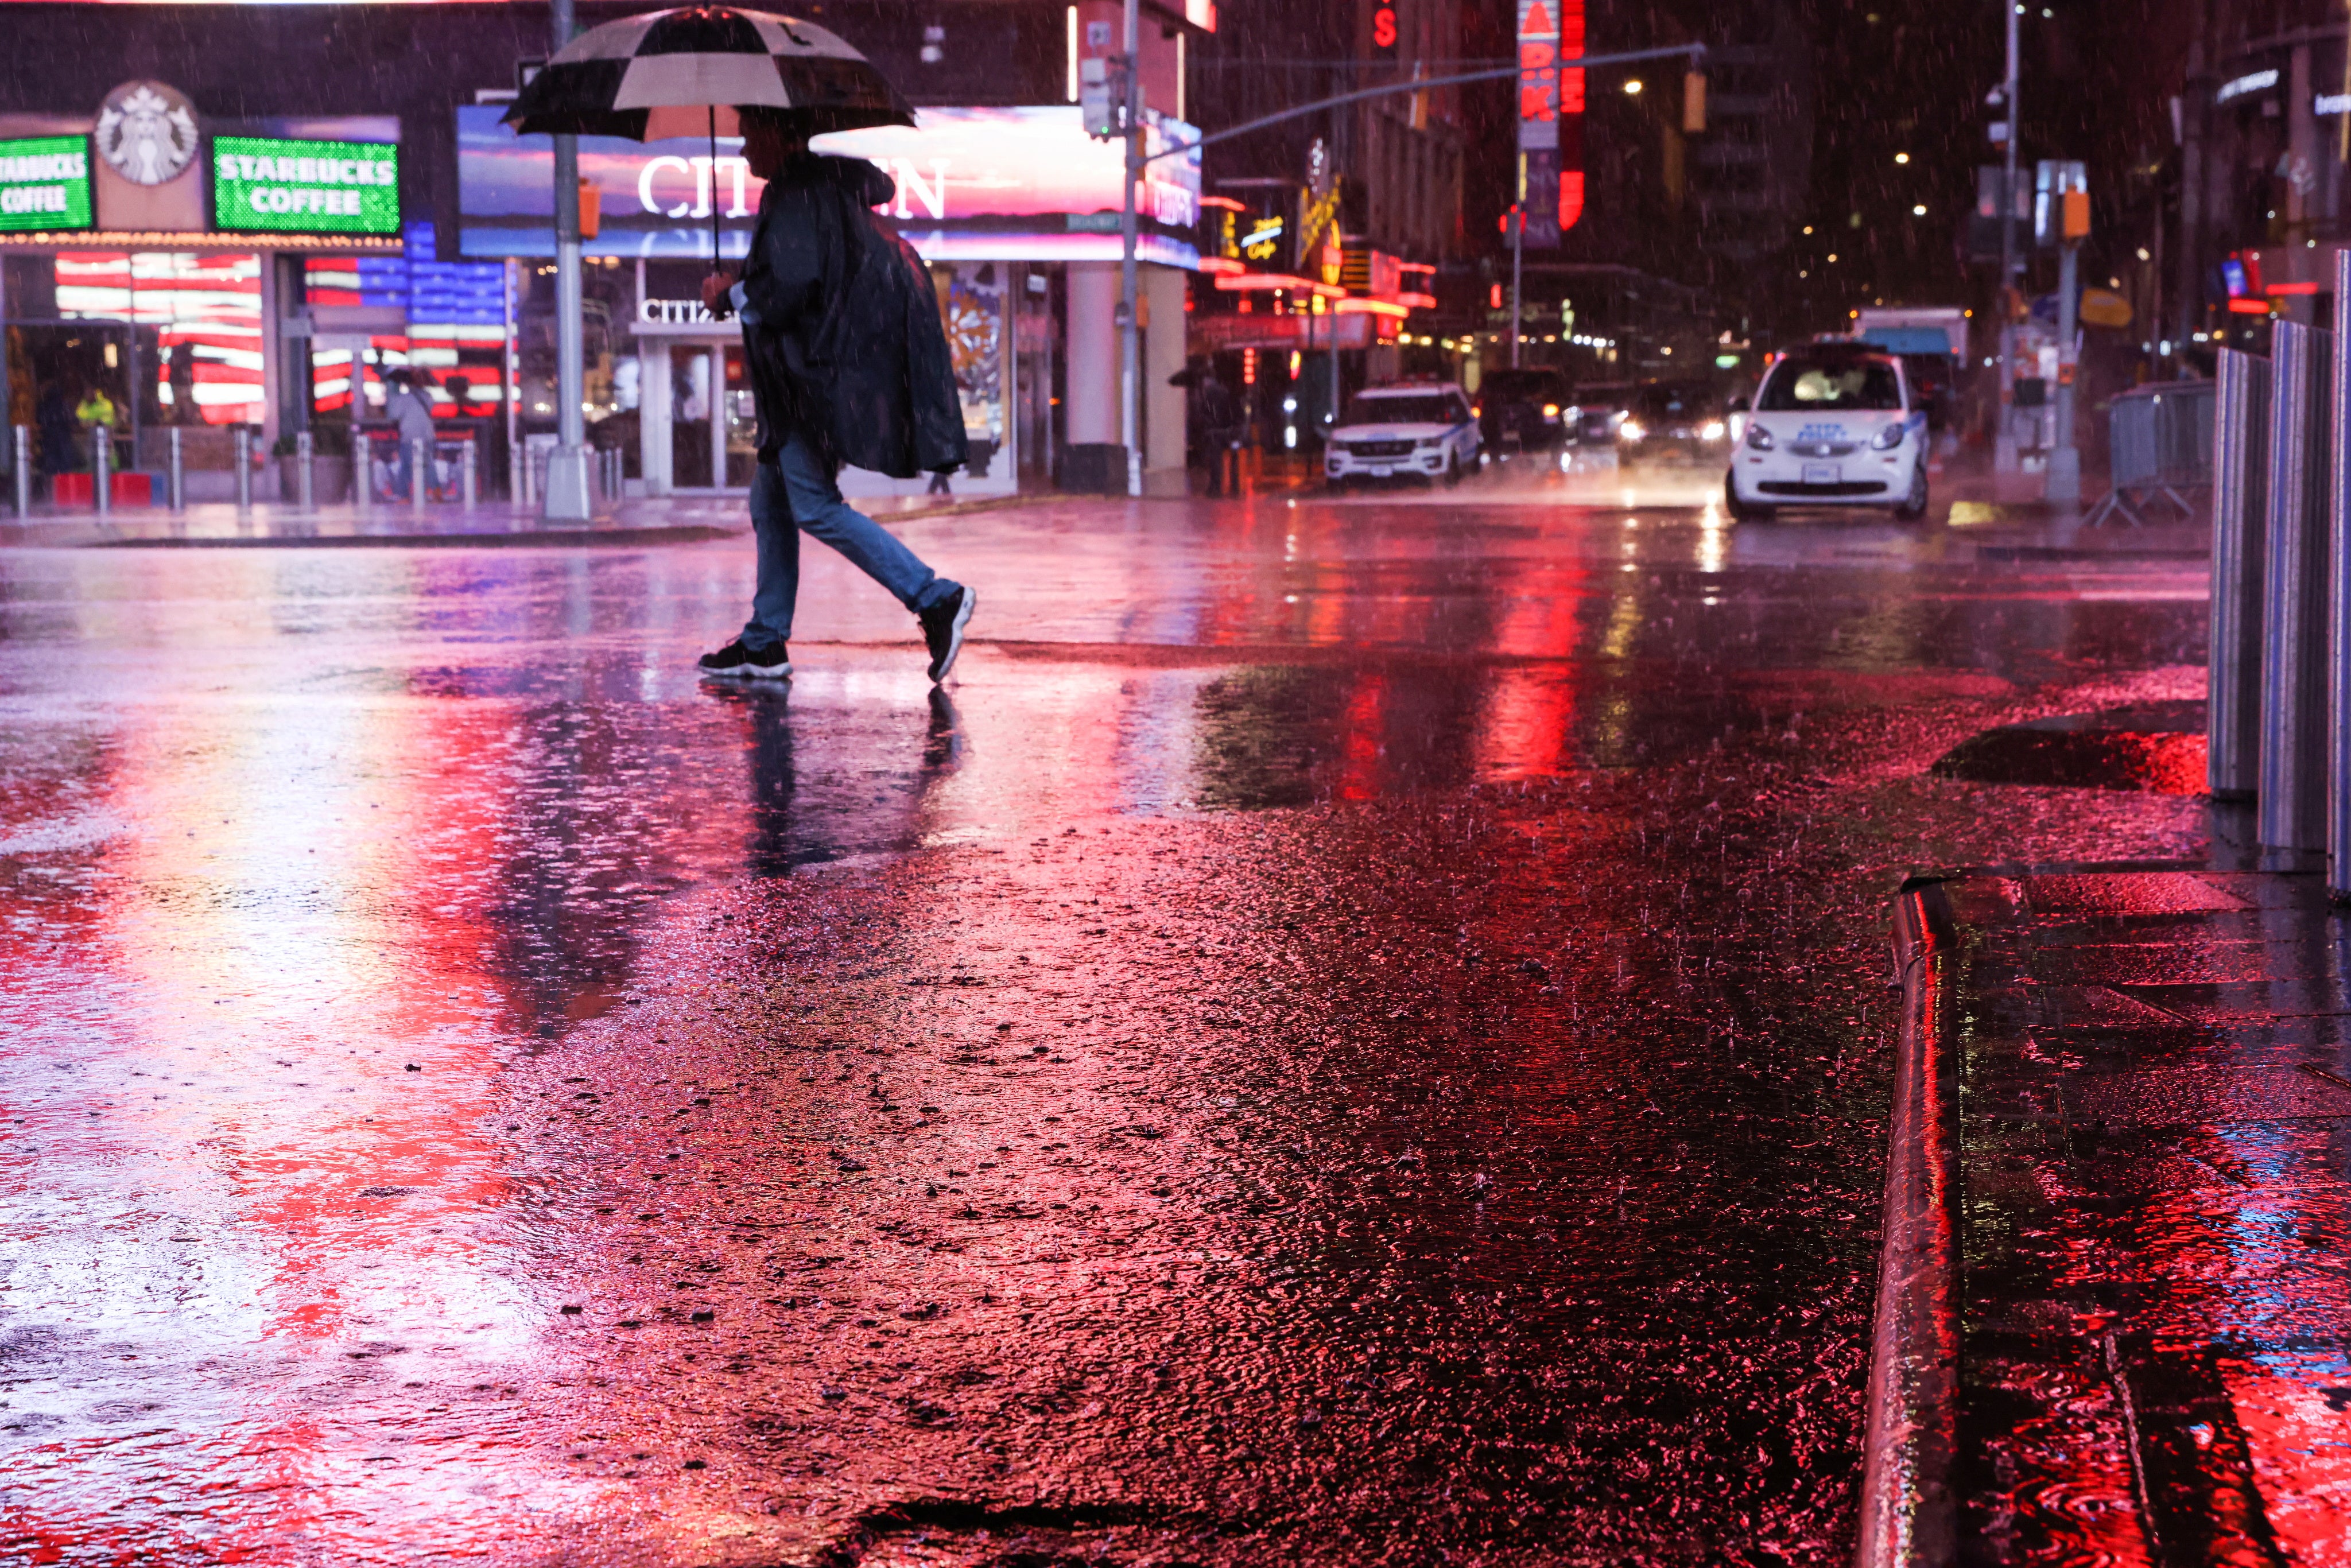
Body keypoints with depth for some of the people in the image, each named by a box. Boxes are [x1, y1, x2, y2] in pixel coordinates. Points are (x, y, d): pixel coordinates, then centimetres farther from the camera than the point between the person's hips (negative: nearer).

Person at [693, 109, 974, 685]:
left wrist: (729, 294, -6)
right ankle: (765, 644, 17)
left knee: (815, 506, -11)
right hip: (806, 373, 11)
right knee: (771, 504, 13)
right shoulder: (836, 180, 14)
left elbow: (787, 289, -23)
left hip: (812, 373, -10)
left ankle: (937, 598, -15)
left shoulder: (793, 196, -15)